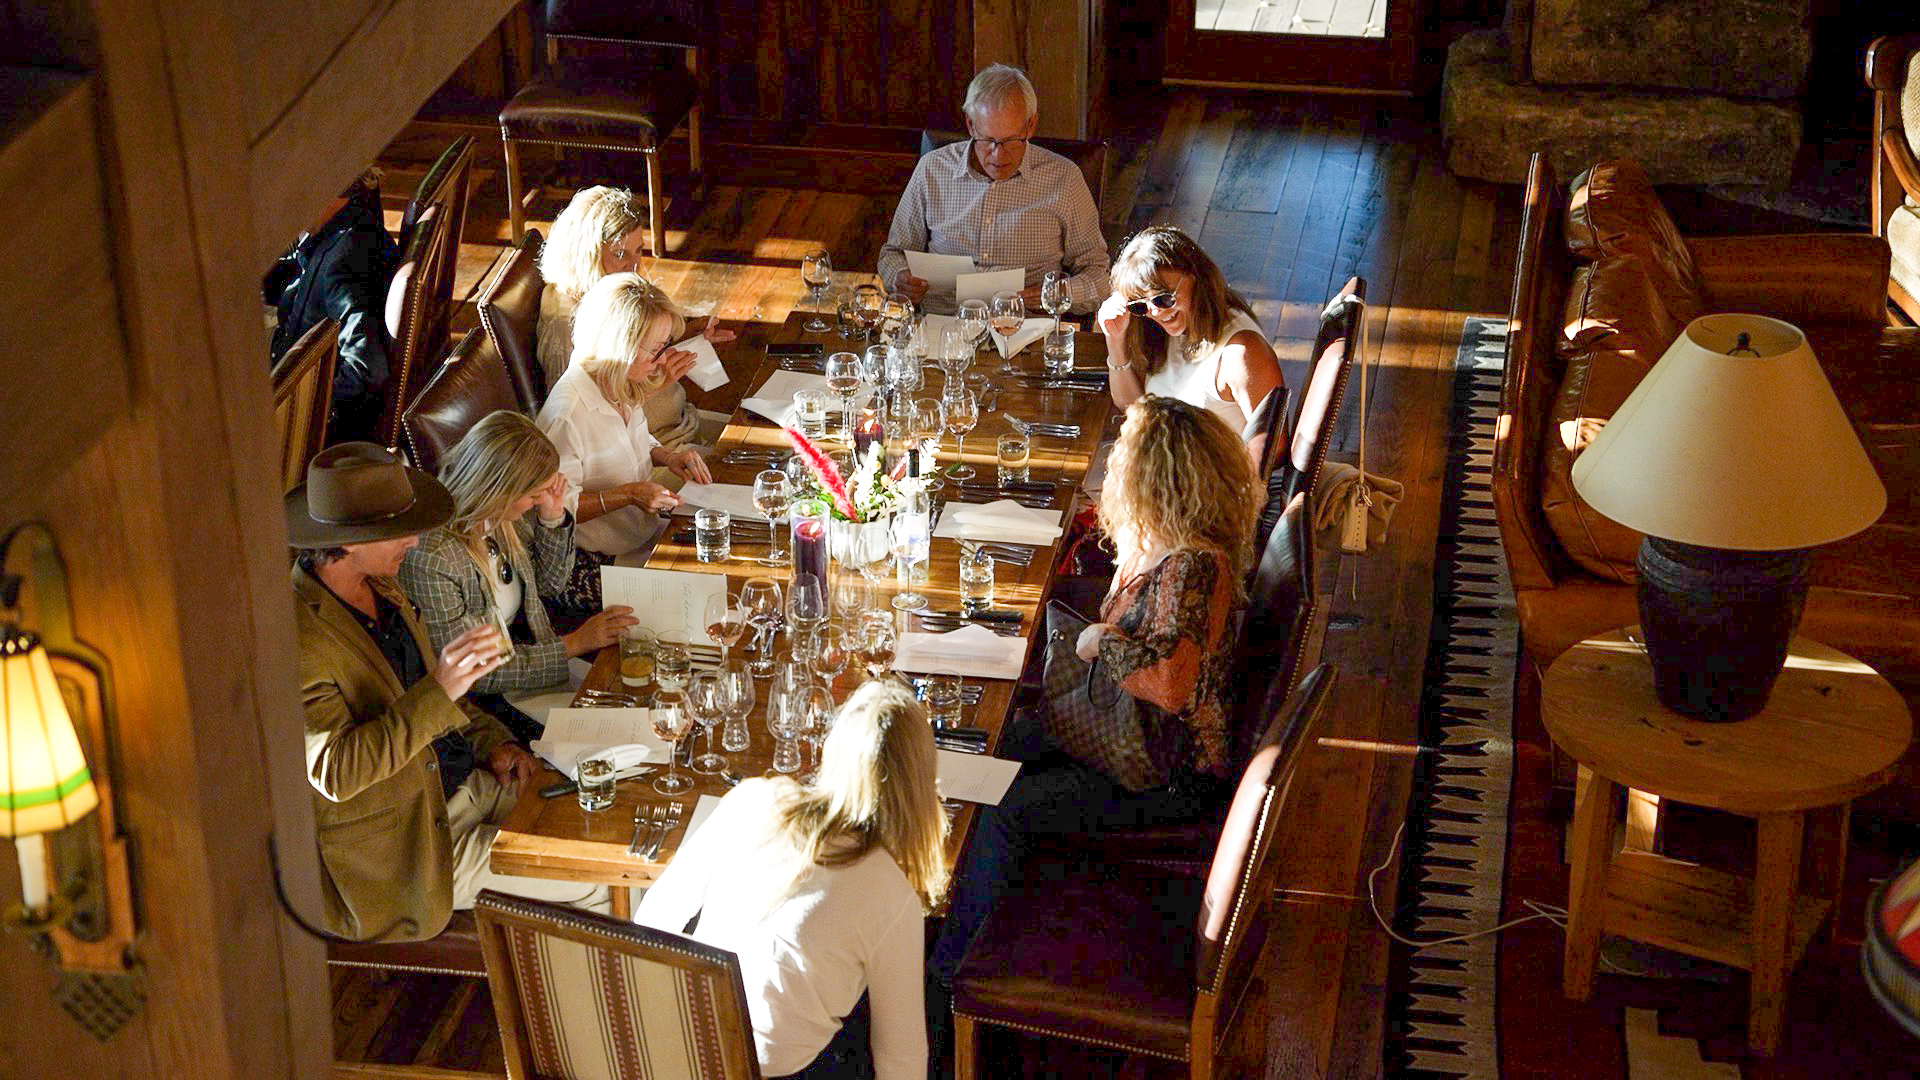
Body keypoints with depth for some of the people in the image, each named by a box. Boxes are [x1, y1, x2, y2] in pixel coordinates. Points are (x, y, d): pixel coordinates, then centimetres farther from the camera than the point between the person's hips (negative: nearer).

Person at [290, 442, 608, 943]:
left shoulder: (379, 585, 4)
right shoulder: (299, 634, -26)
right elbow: (335, 774, -31)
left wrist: (490, 740, 3)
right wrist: (440, 690, -38)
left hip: (465, 784, 9)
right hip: (404, 843, -9)